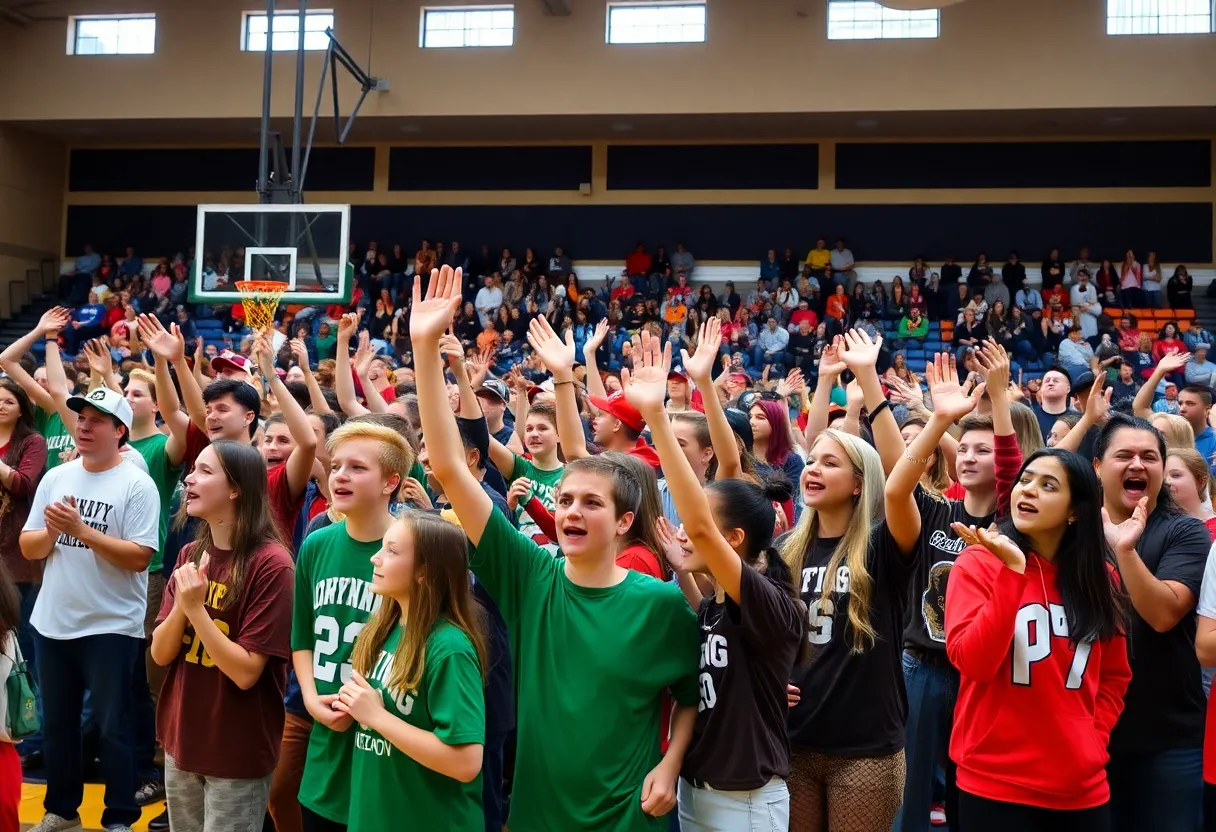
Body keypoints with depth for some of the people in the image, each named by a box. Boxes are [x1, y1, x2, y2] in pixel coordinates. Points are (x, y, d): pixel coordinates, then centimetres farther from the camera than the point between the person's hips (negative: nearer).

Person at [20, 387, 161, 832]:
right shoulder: (55, 477, 6)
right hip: (52, 622, 6)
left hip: (111, 627, -6)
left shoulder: (137, 484, -11)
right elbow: (29, 549, 6)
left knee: (112, 726, 3)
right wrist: (52, 531, -15)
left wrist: (82, 529, -21)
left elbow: (140, 557, -18)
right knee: (57, 722, 18)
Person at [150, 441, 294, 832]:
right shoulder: (190, 555, 3)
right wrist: (181, 603, -16)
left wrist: (197, 609, -24)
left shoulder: (270, 563, -19)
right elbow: (160, 654, 0)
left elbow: (246, 672, -19)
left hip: (237, 753, -6)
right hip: (181, 740, 6)